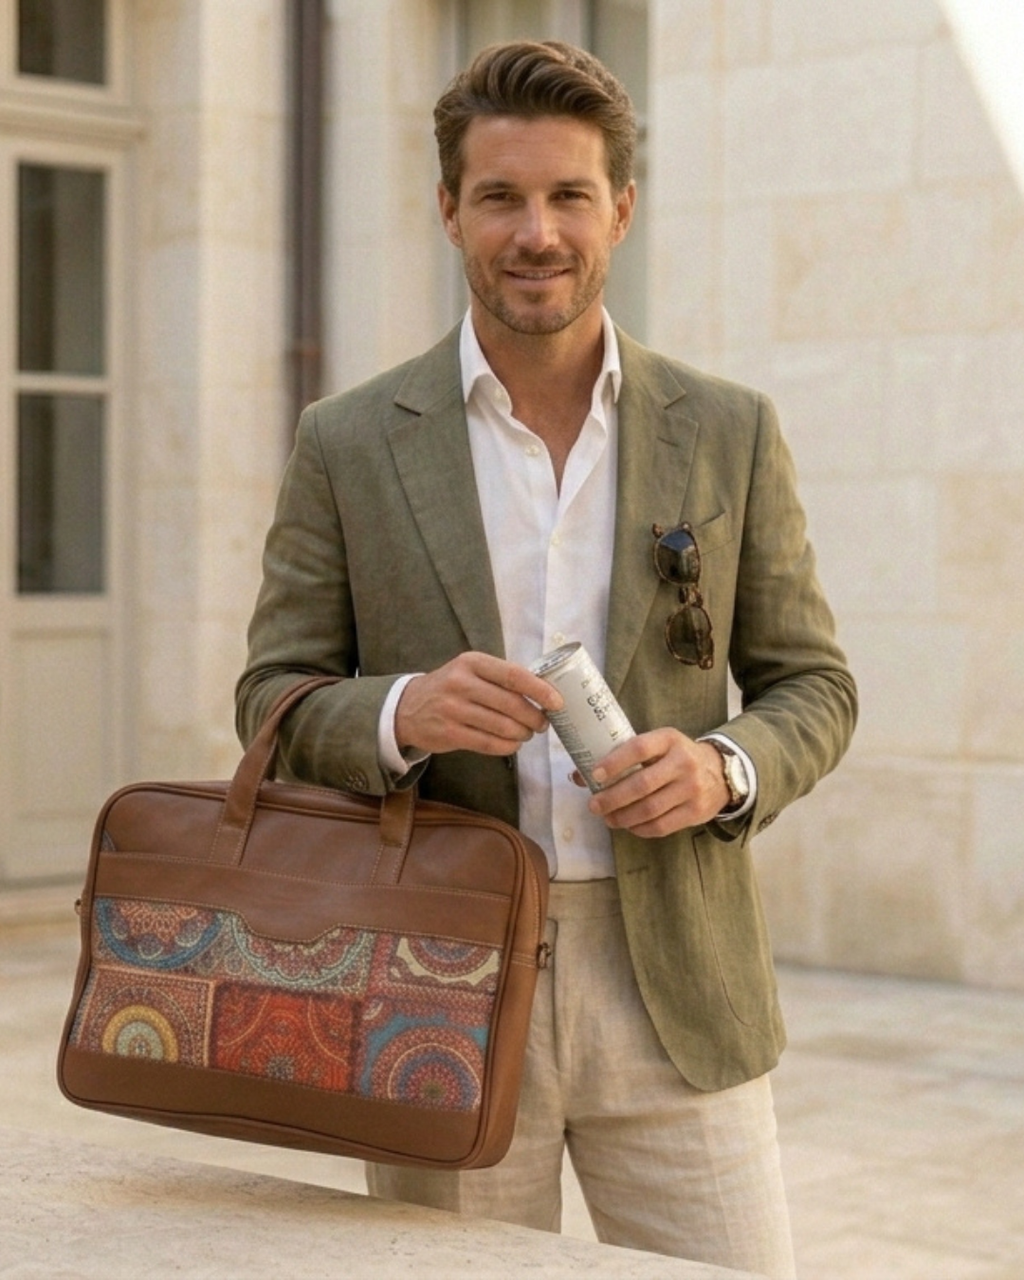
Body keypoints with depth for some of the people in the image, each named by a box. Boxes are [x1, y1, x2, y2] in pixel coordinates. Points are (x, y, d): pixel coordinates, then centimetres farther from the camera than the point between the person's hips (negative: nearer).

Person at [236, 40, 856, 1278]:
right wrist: (401, 713, -19)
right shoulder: (350, 444, 2)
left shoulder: (727, 434, 4)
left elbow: (810, 685, 8)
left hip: (674, 990, 1)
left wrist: (724, 769, -14)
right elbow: (275, 703, 3)